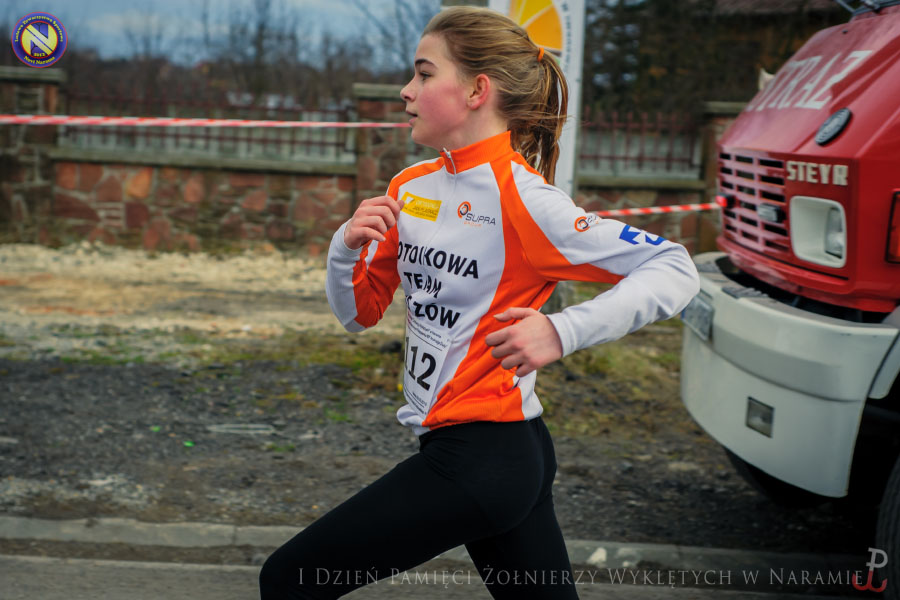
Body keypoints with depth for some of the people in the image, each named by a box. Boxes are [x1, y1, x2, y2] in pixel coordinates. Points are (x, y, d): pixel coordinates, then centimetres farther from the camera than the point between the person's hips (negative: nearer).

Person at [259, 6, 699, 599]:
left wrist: (562, 332, -27)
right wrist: (347, 246, -7)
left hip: (478, 457, -8)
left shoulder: (521, 198, -16)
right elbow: (360, 312, 12)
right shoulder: (411, 187, 8)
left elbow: (675, 270, -18)